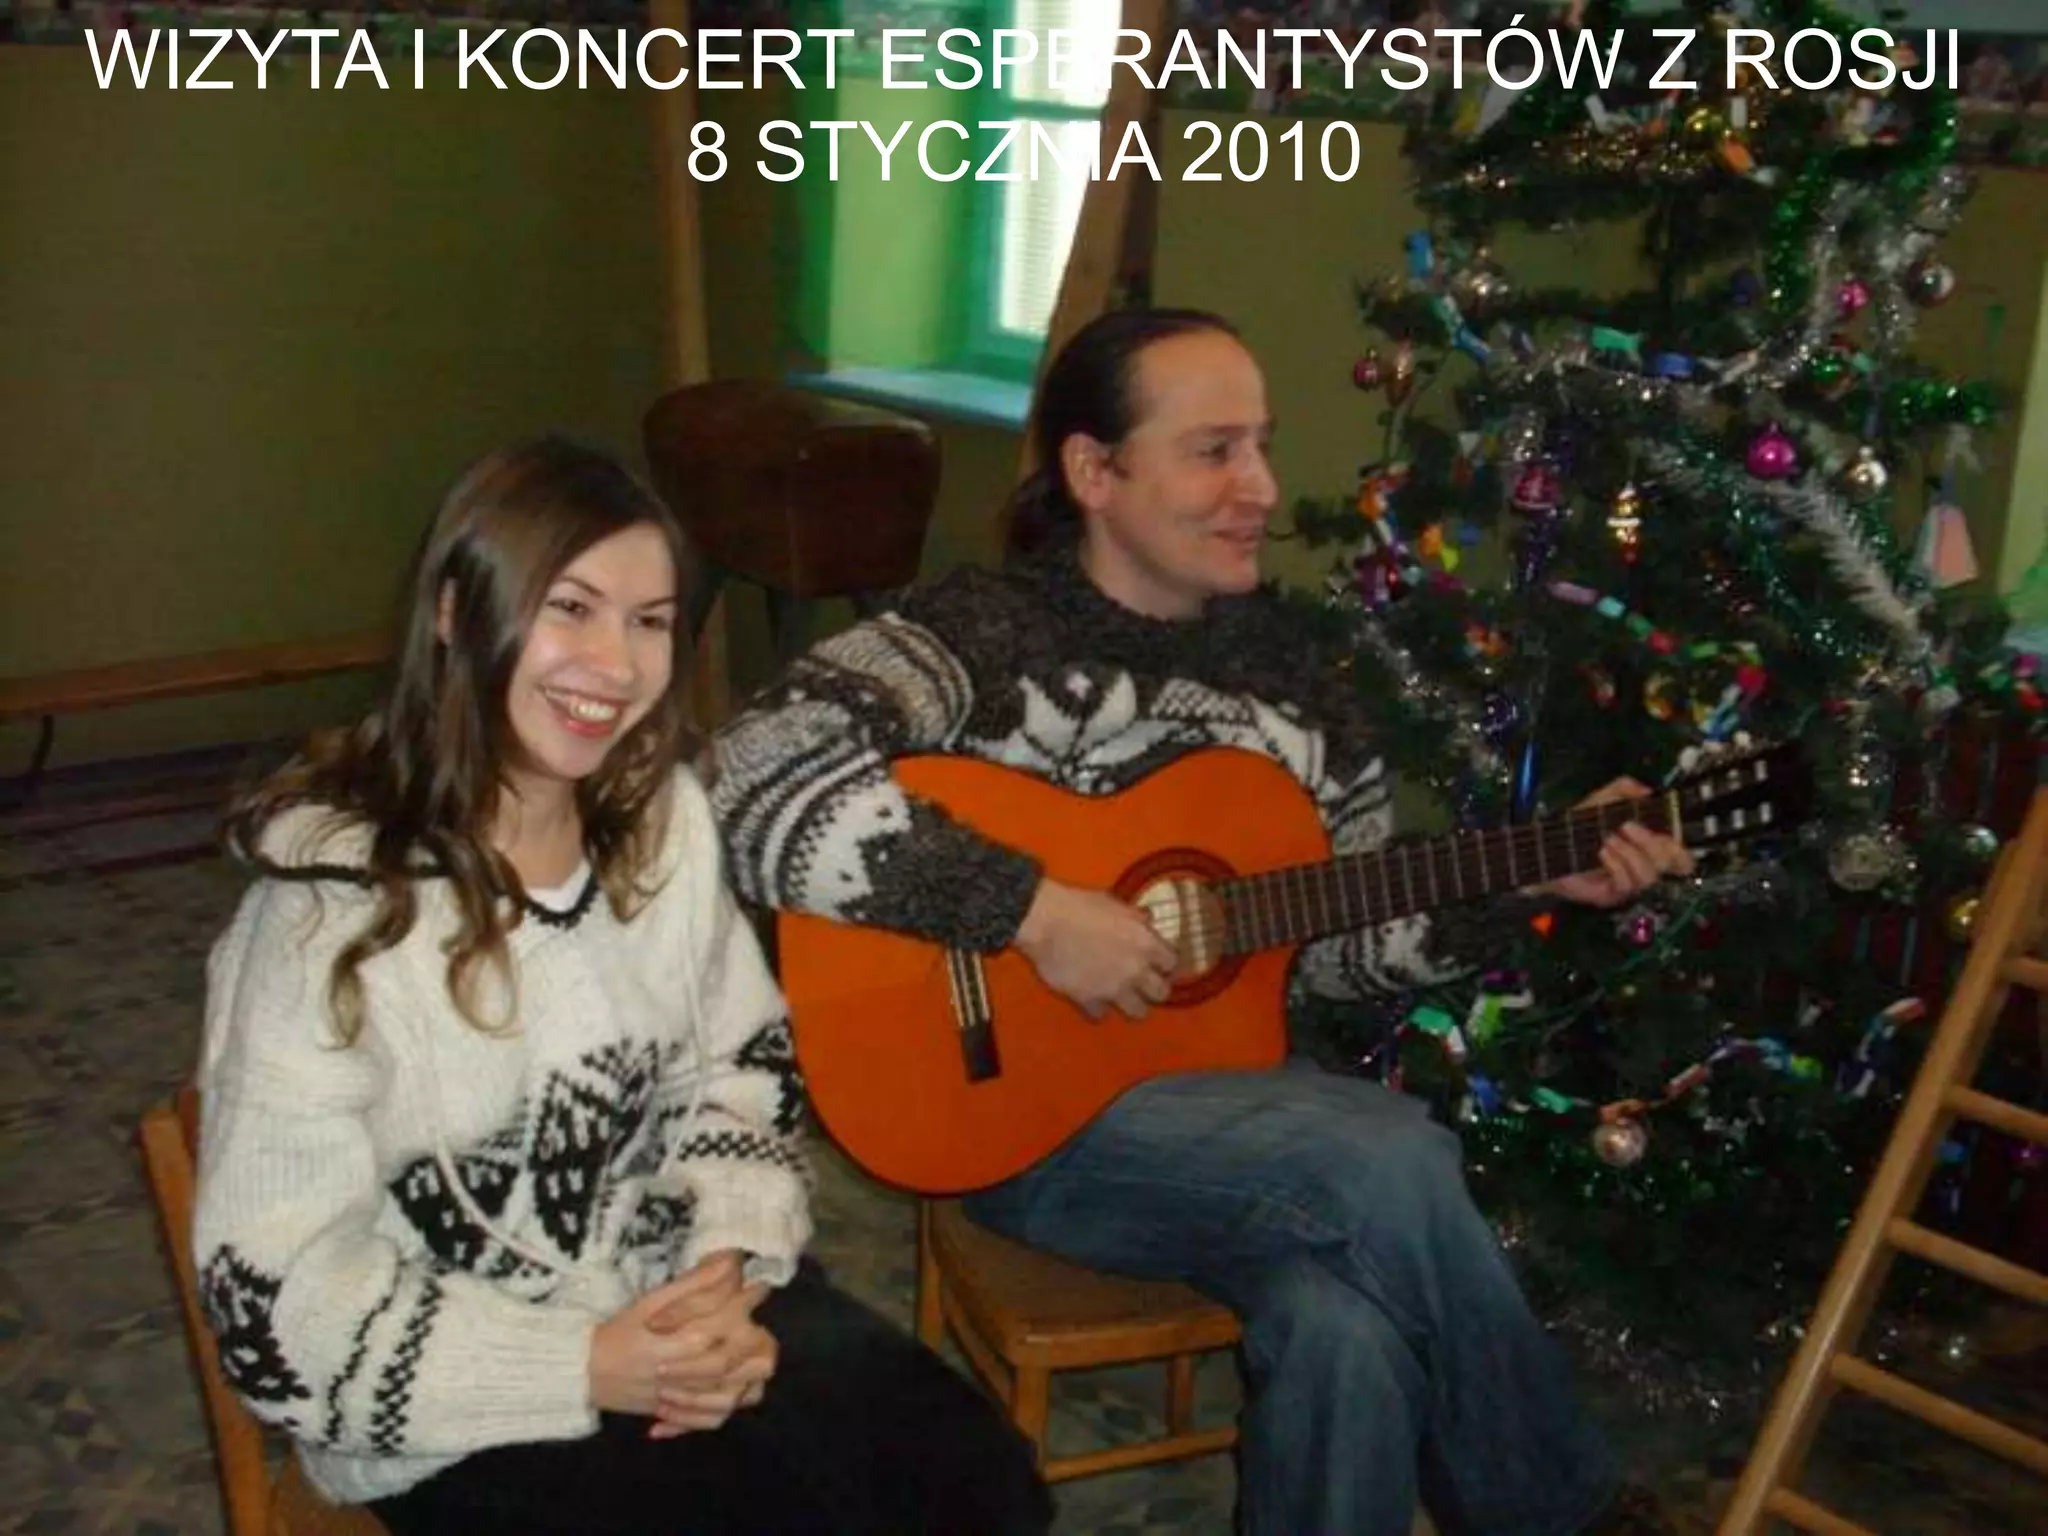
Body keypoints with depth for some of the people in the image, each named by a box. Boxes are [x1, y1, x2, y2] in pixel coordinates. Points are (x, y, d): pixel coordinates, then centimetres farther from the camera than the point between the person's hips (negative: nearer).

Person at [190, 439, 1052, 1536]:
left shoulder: (659, 816, 1)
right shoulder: (338, 902, -19)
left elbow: (742, 1061, 9)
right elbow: (275, 1303, -18)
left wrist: (728, 1271, -9)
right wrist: (587, 1367, -21)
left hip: (668, 1293, 6)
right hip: (457, 1411, -5)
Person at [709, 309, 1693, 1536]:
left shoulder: (1285, 660, 7)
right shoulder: (983, 636, -13)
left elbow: (1347, 936, 14)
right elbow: (755, 784, -31)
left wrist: (1532, 882, 0)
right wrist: (1035, 911, -29)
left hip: (1233, 1096, 5)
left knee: (1346, 1330, -27)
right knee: (1399, 1165, -27)